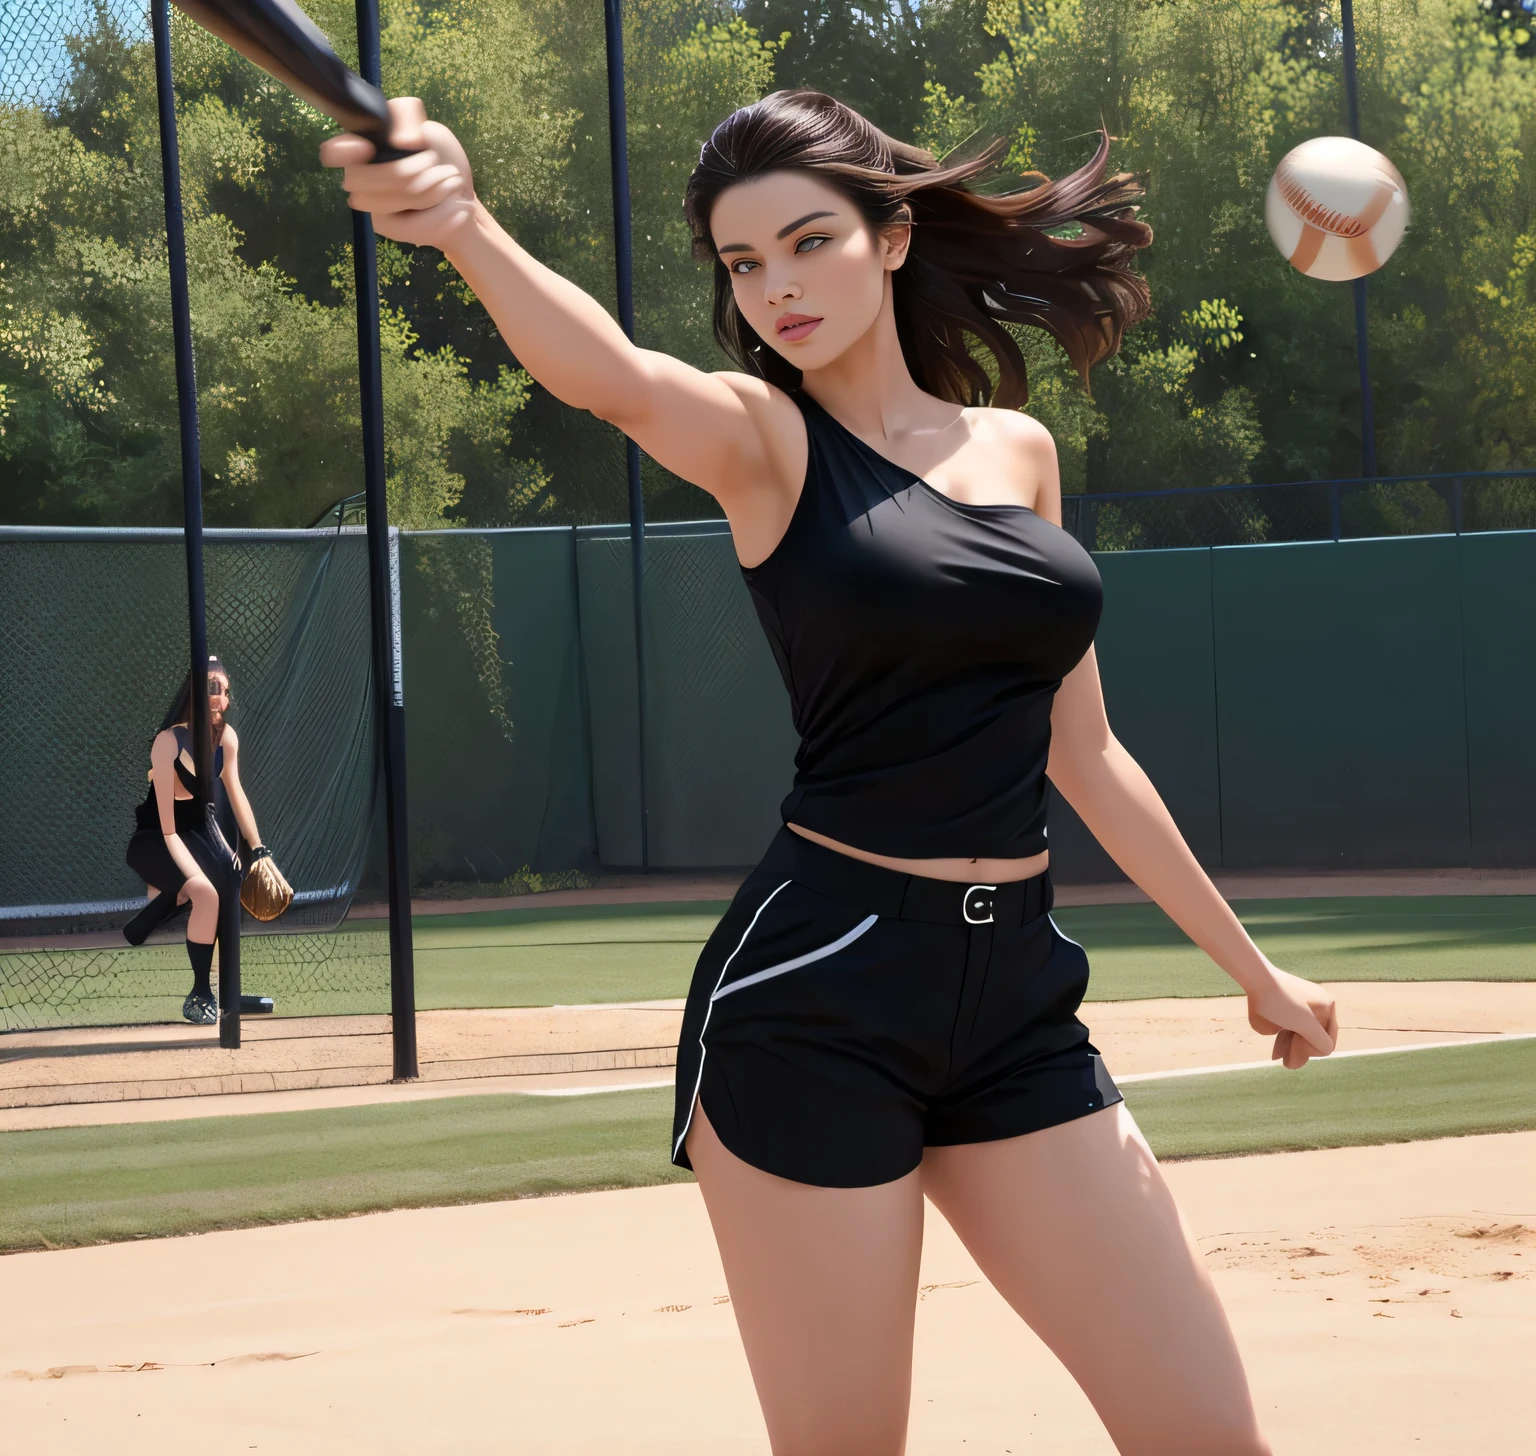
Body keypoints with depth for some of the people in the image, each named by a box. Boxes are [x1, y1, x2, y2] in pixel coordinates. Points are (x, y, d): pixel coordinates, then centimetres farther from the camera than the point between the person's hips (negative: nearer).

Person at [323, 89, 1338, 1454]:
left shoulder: (1018, 449, 13)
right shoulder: (761, 436, -2)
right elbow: (612, 375, -26)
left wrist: (1249, 961, 28)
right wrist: (463, 225, -48)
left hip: (1018, 996, 5)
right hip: (816, 996, -5)